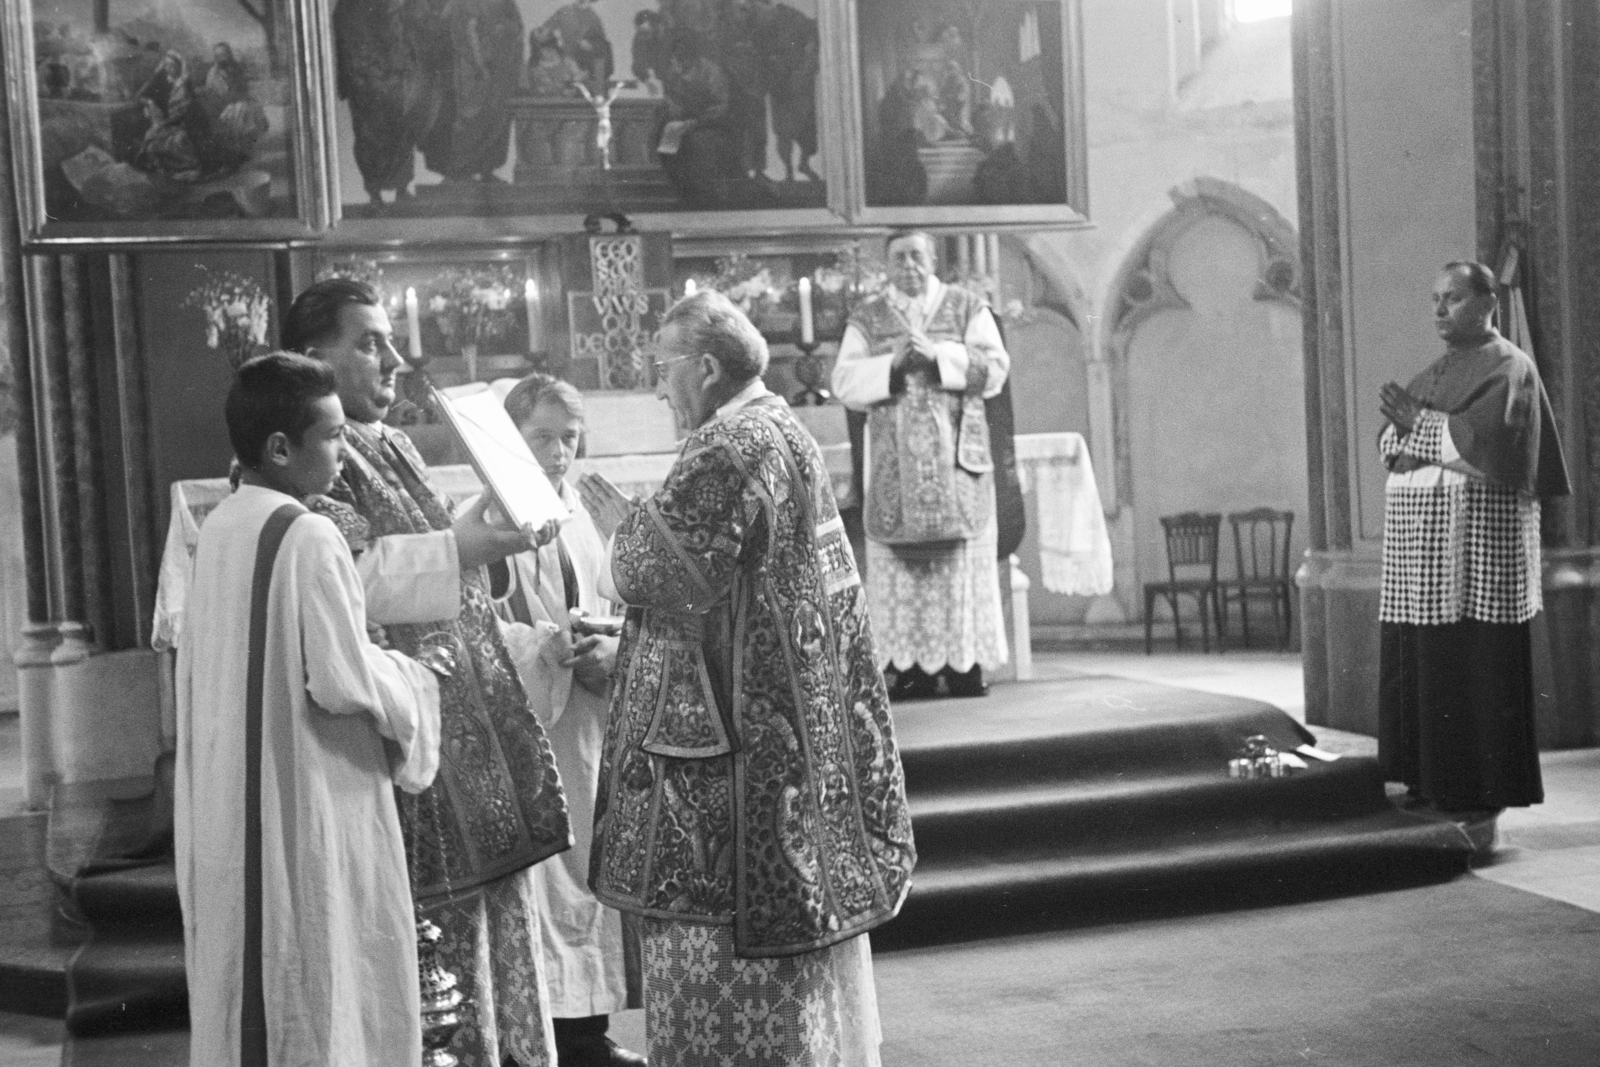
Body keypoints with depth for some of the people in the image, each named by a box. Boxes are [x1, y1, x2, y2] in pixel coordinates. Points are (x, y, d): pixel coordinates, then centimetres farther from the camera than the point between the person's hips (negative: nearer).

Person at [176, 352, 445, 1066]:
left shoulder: (219, 528, 7)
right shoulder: (307, 537, -18)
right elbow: (344, 680, -20)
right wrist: (415, 675, -2)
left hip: (230, 807, 8)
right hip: (309, 800, -8)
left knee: (246, 982, 16)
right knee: (326, 985, 2)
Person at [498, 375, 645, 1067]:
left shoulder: (581, 516, 12)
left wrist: (606, 651, -4)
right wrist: (541, 644, -25)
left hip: (580, 720, 6)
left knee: (585, 869, 10)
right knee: (529, 874, -6)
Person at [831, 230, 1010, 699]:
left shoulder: (968, 307, 9)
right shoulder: (866, 319, 10)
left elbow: (995, 366, -2)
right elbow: (844, 382, 1)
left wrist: (938, 354, -14)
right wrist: (891, 363, -15)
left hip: (956, 456, 0)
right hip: (894, 462, 1)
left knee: (963, 559, -2)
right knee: (900, 561, -4)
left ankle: (966, 662, 3)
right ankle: (912, 665, -1)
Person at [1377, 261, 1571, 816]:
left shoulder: (1508, 368, -4)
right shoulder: (1435, 372, 20)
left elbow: (1492, 437, -19)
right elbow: (1389, 442, 13)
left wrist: (1419, 424, -12)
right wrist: (1421, 435, -8)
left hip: (1476, 535, -8)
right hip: (1423, 536, 8)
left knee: (1473, 661, -6)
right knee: (1422, 660, 6)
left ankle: (1483, 785, 1)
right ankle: (1433, 777, 12)